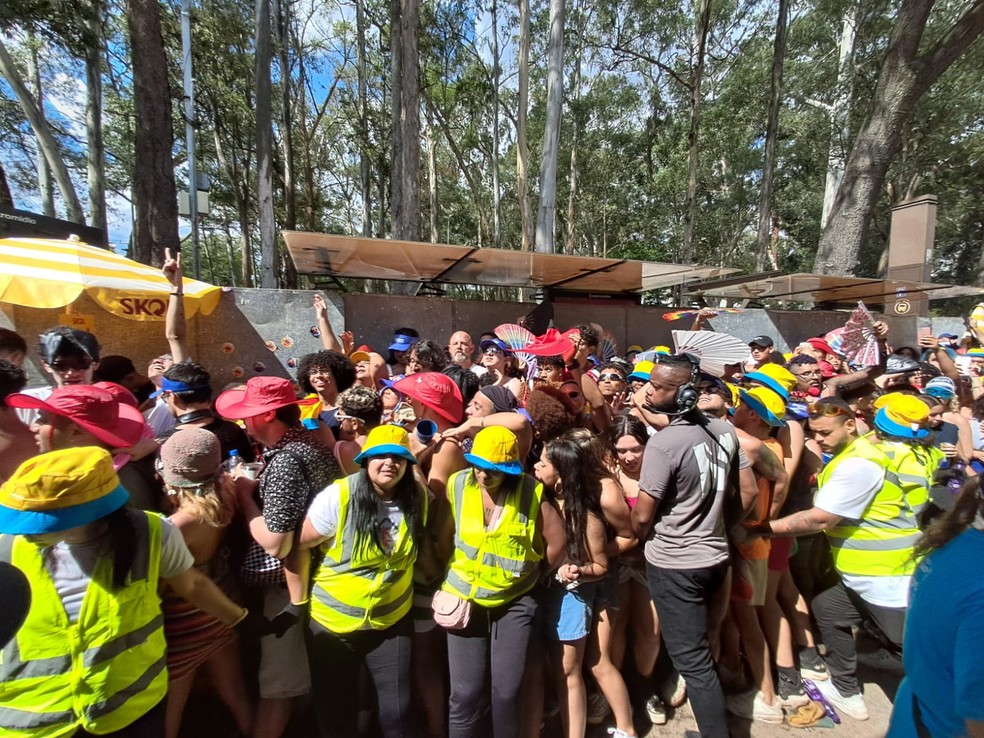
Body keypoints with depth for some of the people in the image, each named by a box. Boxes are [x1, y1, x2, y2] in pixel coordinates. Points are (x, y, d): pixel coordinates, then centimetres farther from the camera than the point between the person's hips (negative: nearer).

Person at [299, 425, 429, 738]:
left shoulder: (418, 498, -10)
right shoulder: (338, 497, -22)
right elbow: (298, 546, -12)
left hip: (392, 621, 2)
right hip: (332, 620, -1)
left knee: (397, 712, 10)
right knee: (335, 712, 18)